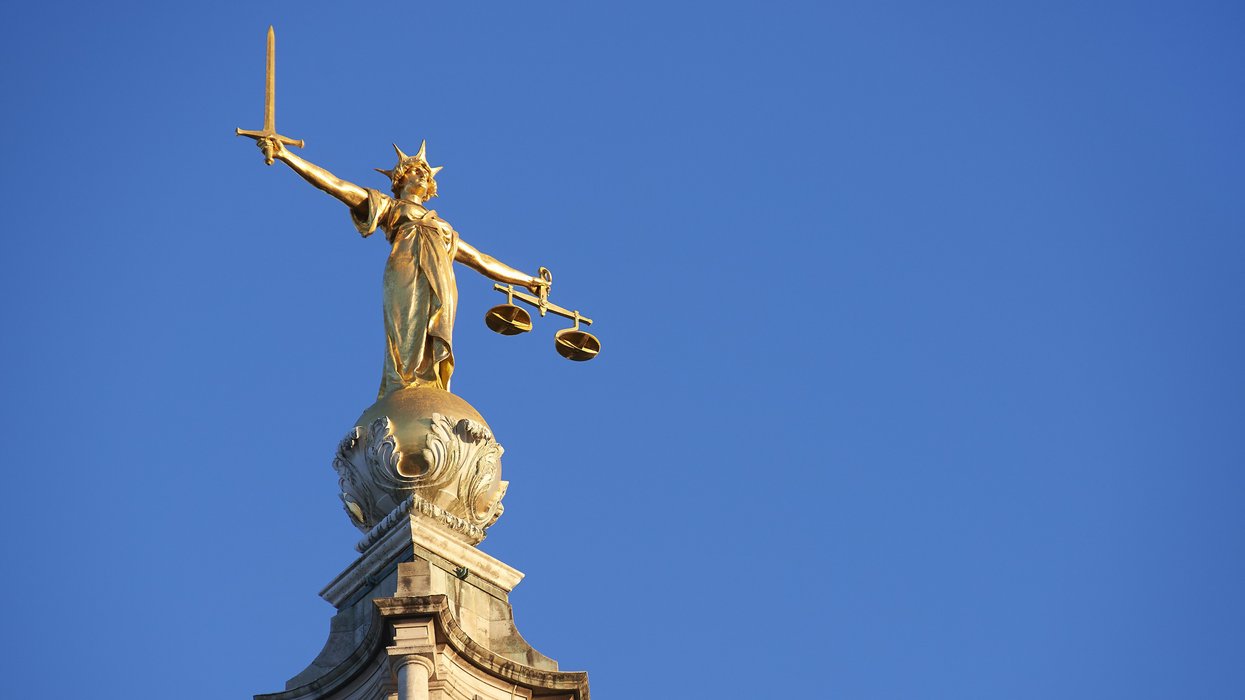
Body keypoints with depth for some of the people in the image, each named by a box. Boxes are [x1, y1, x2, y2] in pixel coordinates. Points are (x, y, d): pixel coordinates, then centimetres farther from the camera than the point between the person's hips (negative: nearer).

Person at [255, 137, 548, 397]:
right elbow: (333, 184, 18)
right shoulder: (388, 206, 25)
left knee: (433, 353, -13)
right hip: (407, 274, -4)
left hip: (442, 286, 4)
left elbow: (481, 260, 41)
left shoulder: (443, 228, 38)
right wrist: (284, 155, 10)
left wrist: (528, 281, 41)